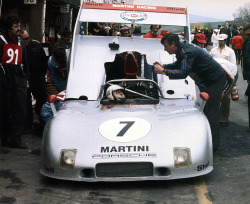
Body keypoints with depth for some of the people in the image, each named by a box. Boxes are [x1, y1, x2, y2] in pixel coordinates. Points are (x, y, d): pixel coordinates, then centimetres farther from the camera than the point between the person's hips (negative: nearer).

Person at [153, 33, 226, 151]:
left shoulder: (188, 52, -27)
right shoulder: (181, 49, 4)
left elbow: (183, 73, -33)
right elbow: (178, 65, 21)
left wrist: (163, 71, -26)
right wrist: (163, 66, 7)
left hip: (216, 80, -10)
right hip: (207, 80, 10)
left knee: (210, 112, -8)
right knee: (204, 109, 15)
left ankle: (213, 145, -1)